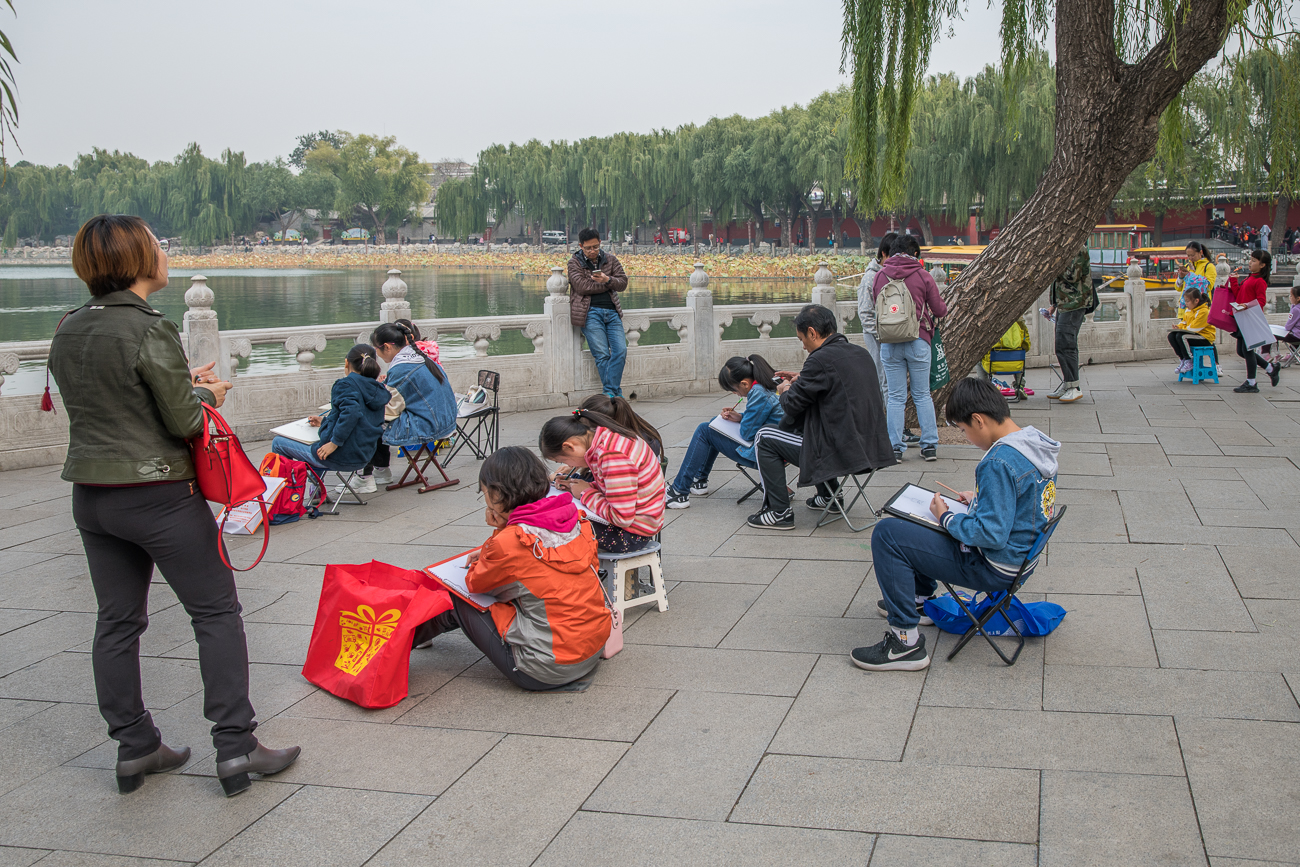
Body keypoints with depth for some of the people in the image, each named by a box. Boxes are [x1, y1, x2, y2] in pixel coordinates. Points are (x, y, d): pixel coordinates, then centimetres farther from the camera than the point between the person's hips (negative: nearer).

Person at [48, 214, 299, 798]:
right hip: (158, 494, -7)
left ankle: (134, 747, 21)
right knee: (216, 612, 3)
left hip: (91, 496, 8)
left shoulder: (67, 333, 6)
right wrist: (207, 395, 5)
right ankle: (235, 748, 4)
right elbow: (183, 421, -15)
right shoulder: (150, 331, -18)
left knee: (118, 620, 13)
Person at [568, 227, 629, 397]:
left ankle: (609, 391, -9)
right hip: (590, 312, -4)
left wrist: (607, 280, -14)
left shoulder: (611, 259, 15)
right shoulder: (574, 262, 5)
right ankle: (616, 394, -9)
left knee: (620, 350, -12)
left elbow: (623, 283, 7)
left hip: (612, 311, 4)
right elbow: (582, 286, -9)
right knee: (602, 354, -12)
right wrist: (608, 285, -2)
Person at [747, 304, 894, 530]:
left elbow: (791, 405, -11)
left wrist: (785, 391, 11)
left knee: (764, 437, 4)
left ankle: (779, 512, 8)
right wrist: (801, 379, 23)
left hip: (840, 455, -9)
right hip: (870, 449, 9)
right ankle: (829, 494, 39)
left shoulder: (820, 360, -18)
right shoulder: (862, 353, 8)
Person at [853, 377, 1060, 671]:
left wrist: (946, 517, -15)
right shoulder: (1038, 444, 1)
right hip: (1020, 555, 10)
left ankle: (905, 641, -10)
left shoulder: (999, 462, -29)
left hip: (992, 569, -10)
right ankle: (919, 600, 40)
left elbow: (990, 535, -30)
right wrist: (980, 499, 12)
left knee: (887, 534, -14)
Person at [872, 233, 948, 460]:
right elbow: (940, 310, 2)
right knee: (922, 395, 9)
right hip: (918, 340, -1)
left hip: (889, 344, 1)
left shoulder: (880, 276, 3)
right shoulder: (922, 276, -3)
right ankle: (930, 446, 10)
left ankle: (895, 447, 4)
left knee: (896, 397, 6)